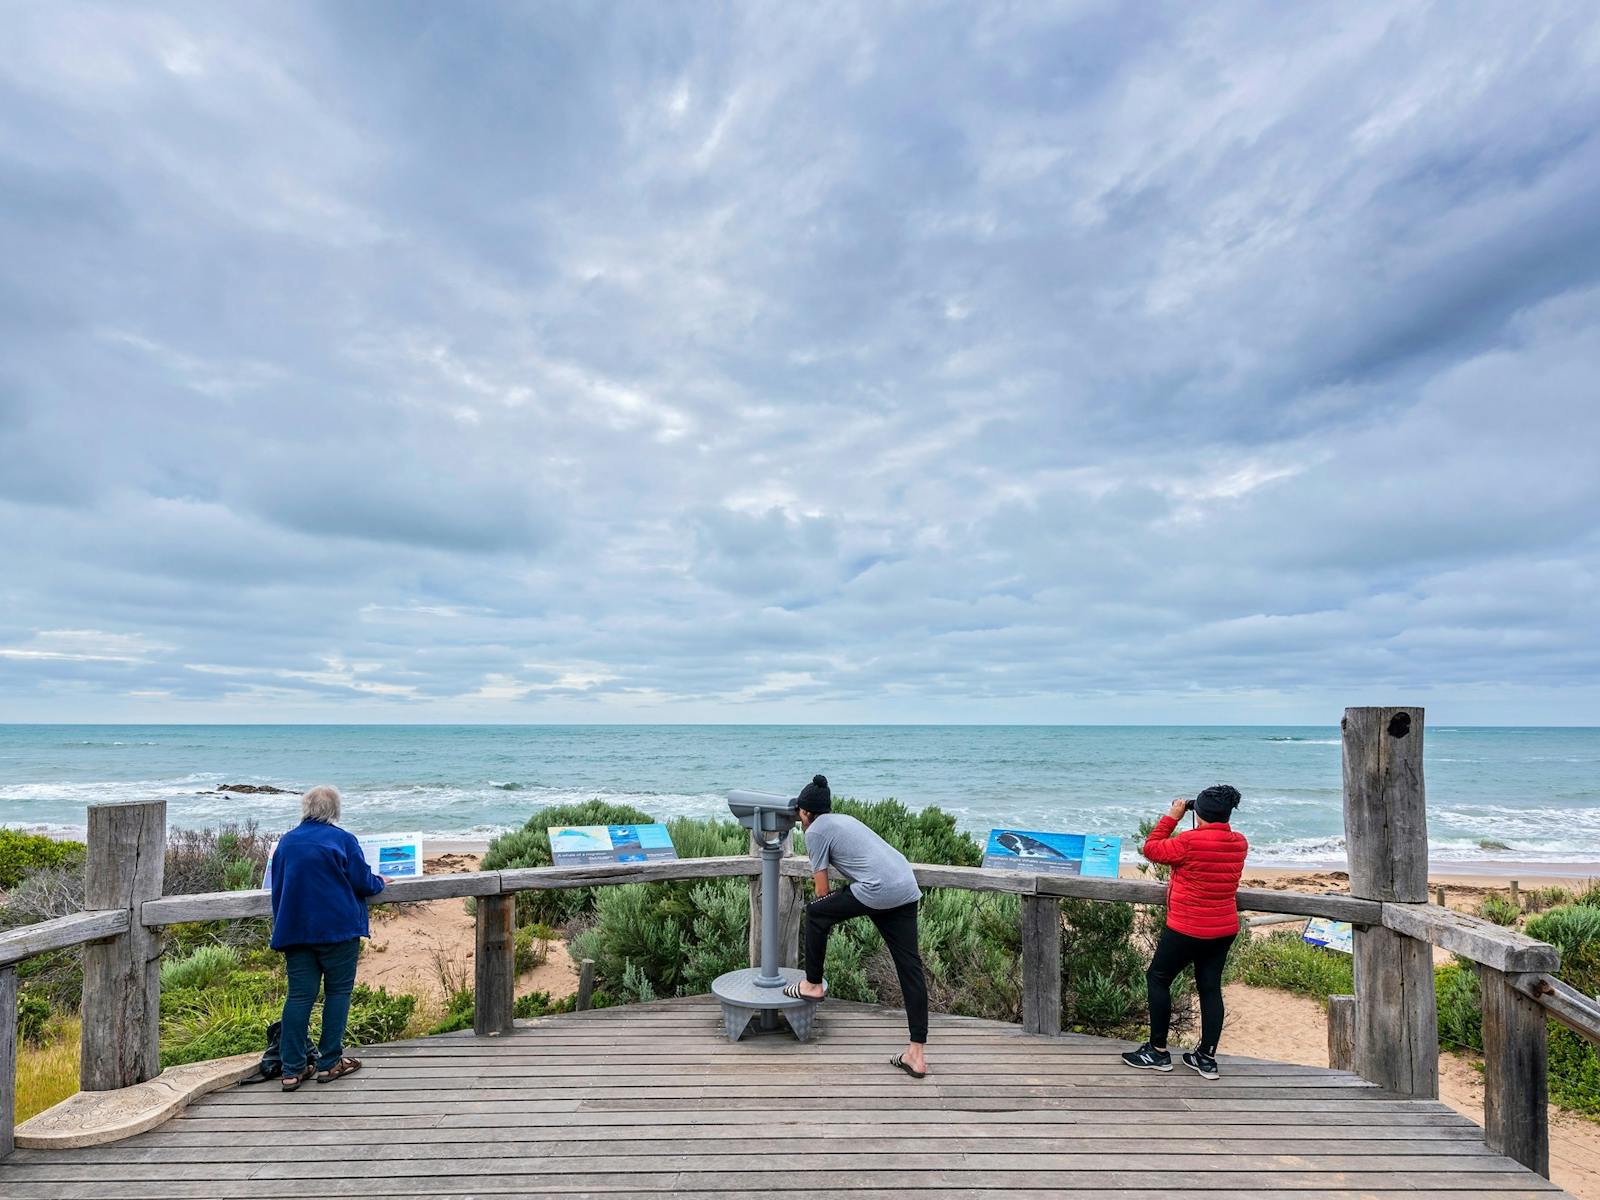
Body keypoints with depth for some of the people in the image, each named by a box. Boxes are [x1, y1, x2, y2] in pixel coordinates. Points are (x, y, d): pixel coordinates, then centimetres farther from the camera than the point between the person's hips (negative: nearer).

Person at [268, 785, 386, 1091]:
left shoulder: (286, 841, 8)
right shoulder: (342, 839, -7)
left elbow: (277, 888, 16)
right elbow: (363, 882, -5)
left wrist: (281, 928, 25)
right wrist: (379, 883, 17)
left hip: (294, 929, 5)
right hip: (337, 928, -4)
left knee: (299, 995, 6)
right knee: (338, 991, 5)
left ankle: (293, 1069, 6)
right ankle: (329, 1063, 9)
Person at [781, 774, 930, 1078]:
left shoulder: (815, 831, 4)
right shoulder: (843, 819, 28)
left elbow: (822, 890, 6)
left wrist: (824, 915, 26)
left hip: (878, 890, -8)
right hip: (908, 888, 8)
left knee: (815, 913, 14)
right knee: (910, 967, 6)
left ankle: (813, 985, 28)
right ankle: (917, 1054, 7)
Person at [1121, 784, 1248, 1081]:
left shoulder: (1189, 842, -22)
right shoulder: (1240, 843, -1)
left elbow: (1151, 848, -9)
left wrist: (1172, 817, -4)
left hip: (1187, 930, -7)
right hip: (1225, 930, 7)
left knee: (1157, 978, 8)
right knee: (1210, 987, 13)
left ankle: (1158, 1051, 13)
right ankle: (1207, 1058, 17)